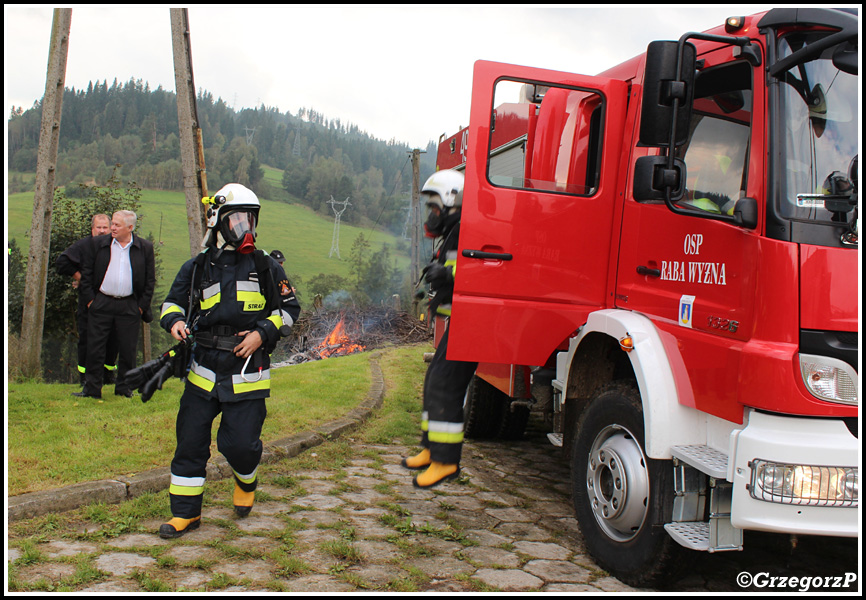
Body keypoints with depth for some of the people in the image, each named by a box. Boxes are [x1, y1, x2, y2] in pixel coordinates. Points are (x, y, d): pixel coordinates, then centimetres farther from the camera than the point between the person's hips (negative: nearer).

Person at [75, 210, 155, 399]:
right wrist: (89, 299, 0)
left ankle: (124, 388, 20)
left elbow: (150, 280, 5)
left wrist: (142, 306, 0)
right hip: (101, 304, 1)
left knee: (128, 350, 5)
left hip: (129, 306, -1)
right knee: (95, 348, 3)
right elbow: (86, 273, 7)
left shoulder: (145, 248, 2)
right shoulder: (98, 243, 3)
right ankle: (91, 388, 14)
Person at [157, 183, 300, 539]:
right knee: (190, 442, 4)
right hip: (203, 371, 2)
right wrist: (175, 321, -6)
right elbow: (173, 302, 17)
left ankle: (245, 482, 31)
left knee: (240, 442, -5)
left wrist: (263, 333, -7)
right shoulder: (197, 267, 8)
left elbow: (289, 307, 8)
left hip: (248, 375, -2)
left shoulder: (265, 266, 6)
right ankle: (186, 513, 21)